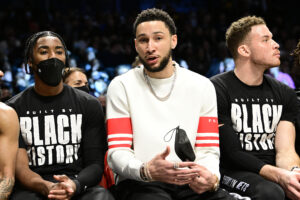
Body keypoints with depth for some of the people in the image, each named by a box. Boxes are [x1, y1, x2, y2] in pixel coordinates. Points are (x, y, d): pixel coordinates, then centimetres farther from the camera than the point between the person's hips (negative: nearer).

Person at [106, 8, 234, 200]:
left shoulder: (202, 86, 10)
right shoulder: (121, 86, 4)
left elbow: (208, 150, 8)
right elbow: (117, 153, -3)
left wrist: (212, 178, -16)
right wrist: (146, 170, -25)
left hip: (191, 182, 3)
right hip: (139, 182, -3)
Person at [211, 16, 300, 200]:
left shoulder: (285, 94, 13)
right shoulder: (217, 90, -5)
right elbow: (232, 153, -11)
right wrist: (279, 176, -25)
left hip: (273, 170, 5)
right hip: (232, 173, -4)